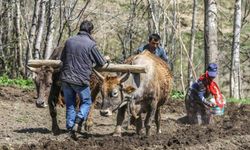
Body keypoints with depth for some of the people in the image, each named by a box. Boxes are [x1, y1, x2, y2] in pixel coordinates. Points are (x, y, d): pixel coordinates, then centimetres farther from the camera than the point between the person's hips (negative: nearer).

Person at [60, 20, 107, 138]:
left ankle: (70, 127, 10)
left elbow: (62, 58, 17)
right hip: (81, 79, -4)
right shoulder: (91, 44, -9)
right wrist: (105, 60, 23)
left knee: (70, 104, 14)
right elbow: (101, 63, 1)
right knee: (86, 102, 14)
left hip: (65, 78, 4)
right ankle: (79, 118, -10)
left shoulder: (69, 41, 5)